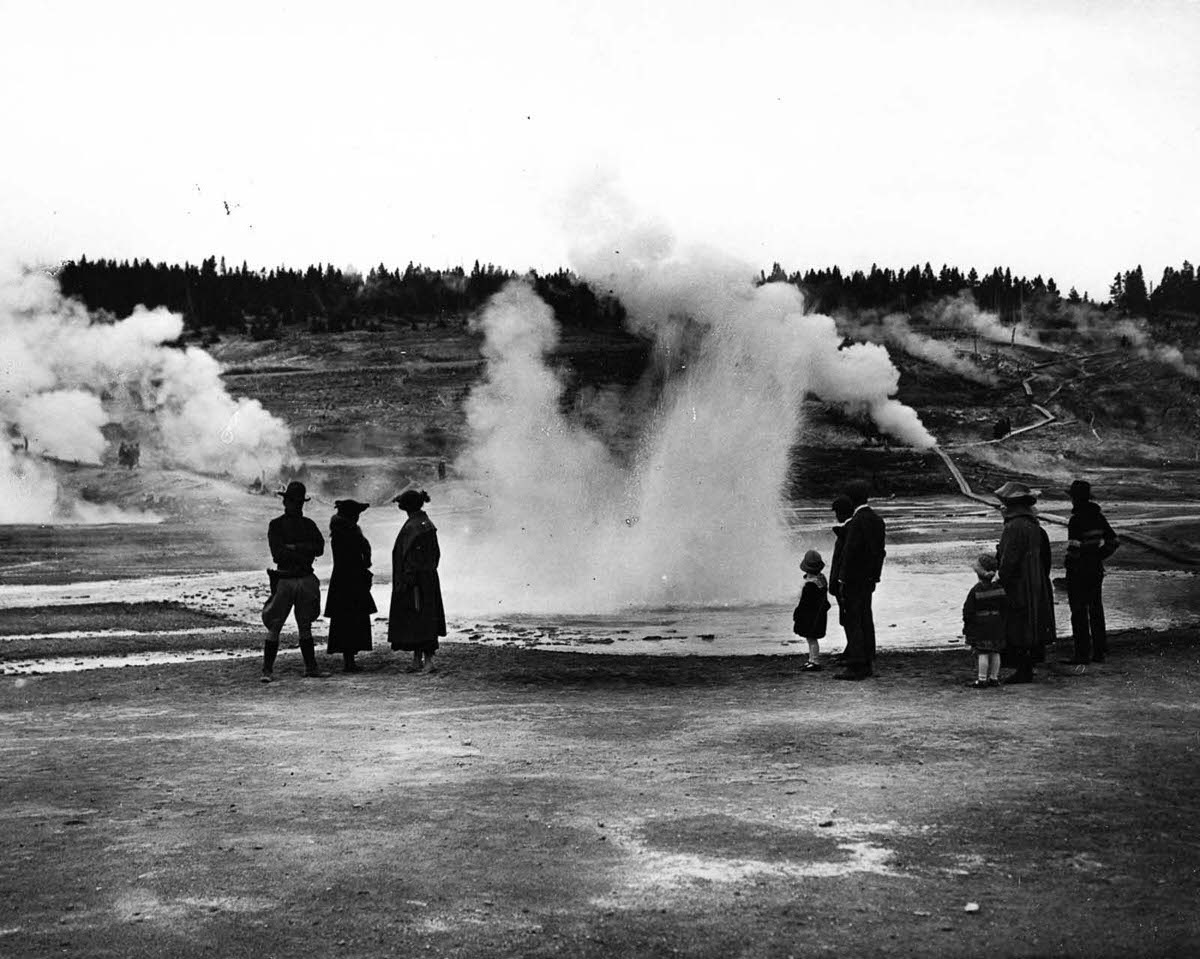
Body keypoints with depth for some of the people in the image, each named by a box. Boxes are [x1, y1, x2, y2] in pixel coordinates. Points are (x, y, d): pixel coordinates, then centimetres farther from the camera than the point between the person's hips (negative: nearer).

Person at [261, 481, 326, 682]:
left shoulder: (308, 524, 12)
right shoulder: (276, 525, 1)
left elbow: (319, 547, -3)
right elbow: (278, 553, -12)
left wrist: (294, 547, -11)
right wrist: (304, 554, -9)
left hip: (306, 580, 4)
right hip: (284, 580, -4)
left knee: (305, 626, 10)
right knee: (274, 626, -5)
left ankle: (311, 668, 14)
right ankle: (267, 670, -3)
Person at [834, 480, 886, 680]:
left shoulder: (856, 522, -18)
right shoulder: (877, 520, 9)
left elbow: (850, 552, -20)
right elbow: (880, 551, 13)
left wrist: (842, 580, -16)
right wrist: (874, 575, 17)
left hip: (854, 579, -9)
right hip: (869, 579, 9)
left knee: (852, 621, -5)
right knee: (865, 620, 14)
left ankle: (856, 666, -6)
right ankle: (868, 663, 19)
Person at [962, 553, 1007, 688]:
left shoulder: (975, 590, -12)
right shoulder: (999, 588, 1)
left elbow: (968, 610, -10)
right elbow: (1005, 606, 8)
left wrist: (966, 624, 2)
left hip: (980, 626, -5)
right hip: (996, 624, 5)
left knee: (983, 653, -5)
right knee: (995, 652, 11)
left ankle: (982, 680, -5)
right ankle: (994, 678, 16)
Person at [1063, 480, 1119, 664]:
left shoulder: (1076, 519, -17)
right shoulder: (1097, 517, 7)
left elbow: (1074, 547, -23)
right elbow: (1114, 541, 12)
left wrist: (1068, 564, -10)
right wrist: (1099, 557, 12)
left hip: (1078, 571, -7)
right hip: (1096, 569, 8)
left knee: (1079, 613, -2)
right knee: (1096, 610, 13)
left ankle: (1082, 653, -1)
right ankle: (1099, 652, 17)